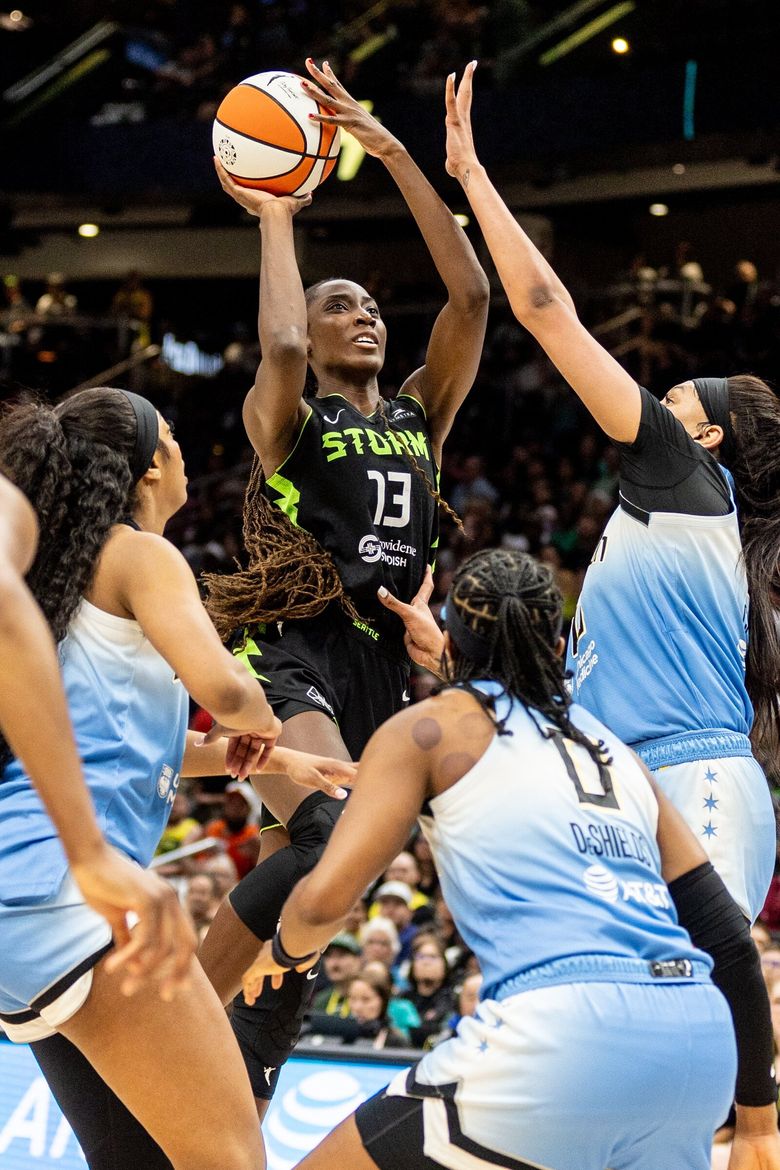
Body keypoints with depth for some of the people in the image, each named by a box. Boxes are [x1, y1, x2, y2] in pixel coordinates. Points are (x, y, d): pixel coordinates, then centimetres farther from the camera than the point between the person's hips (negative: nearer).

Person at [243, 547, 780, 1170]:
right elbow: (727, 936, 21)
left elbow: (325, 899, 3)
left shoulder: (432, 727, 13)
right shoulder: (616, 749, 26)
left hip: (562, 1039, -6)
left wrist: (283, 952, 26)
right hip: (702, 1041, 6)